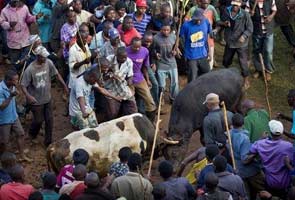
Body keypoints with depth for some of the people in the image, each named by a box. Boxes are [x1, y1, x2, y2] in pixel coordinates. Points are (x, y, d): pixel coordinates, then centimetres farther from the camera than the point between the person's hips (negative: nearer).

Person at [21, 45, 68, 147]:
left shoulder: (48, 63, -13)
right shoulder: (30, 69, -26)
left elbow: (56, 74, 4)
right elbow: (23, 85, -20)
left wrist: (64, 85, 5)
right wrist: (28, 96, -36)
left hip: (47, 98, 4)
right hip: (36, 100, -4)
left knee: (49, 120, 10)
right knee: (39, 120, 11)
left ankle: (48, 142, 28)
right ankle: (32, 134, 44)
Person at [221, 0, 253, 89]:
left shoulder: (245, 15, -20)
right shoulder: (227, 11, -7)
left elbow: (250, 28, -15)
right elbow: (222, 21, 12)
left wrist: (244, 36, -31)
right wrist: (224, 23, -11)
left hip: (241, 43, -5)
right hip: (229, 41, 5)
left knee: (243, 62, 0)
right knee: (226, 60, 22)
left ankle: (246, 80, 19)